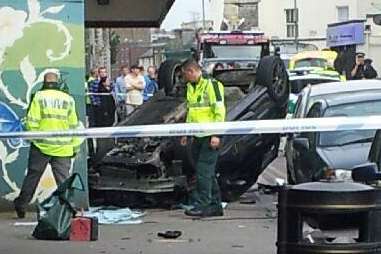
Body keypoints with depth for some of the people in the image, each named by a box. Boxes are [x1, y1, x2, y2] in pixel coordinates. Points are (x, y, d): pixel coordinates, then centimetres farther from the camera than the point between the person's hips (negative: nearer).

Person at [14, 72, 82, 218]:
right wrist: (75, 146, 12)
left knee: (32, 176, 11)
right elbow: (73, 125, 6)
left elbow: (32, 122, -9)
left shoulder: (39, 97, -5)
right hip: (63, 148, 1)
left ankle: (21, 206, 21)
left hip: (41, 146, -1)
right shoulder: (68, 99, 4)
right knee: (63, 179, 4)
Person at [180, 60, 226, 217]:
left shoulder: (211, 85, -10)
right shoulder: (190, 87, 16)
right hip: (197, 136, 9)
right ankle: (215, 206, 17)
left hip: (210, 136, -9)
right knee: (208, 172, 11)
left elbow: (220, 111, -15)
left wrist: (216, 134, -20)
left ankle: (202, 205, -7)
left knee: (204, 171, -10)